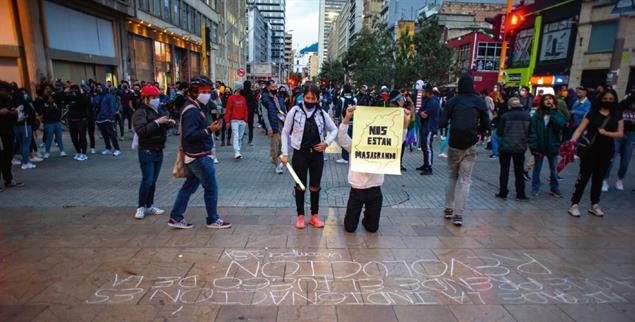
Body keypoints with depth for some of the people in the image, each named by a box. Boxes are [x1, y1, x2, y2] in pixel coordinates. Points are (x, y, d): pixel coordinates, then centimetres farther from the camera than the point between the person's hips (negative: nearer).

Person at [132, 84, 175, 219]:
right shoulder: (140, 112, -10)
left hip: (159, 151, 7)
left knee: (153, 180, 11)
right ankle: (141, 207, 7)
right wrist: (157, 122, -25)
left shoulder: (159, 111, 13)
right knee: (147, 180, -6)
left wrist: (169, 123, 2)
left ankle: (150, 206, 21)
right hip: (147, 151, -7)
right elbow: (141, 131, -23)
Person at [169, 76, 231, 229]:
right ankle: (213, 220, 15)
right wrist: (209, 130, -31)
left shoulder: (194, 108, 14)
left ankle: (176, 218, 23)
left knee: (189, 186, 15)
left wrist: (209, 128, 9)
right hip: (200, 157, -10)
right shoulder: (191, 111, -18)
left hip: (196, 156, 10)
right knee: (211, 188, 1)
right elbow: (189, 135, -26)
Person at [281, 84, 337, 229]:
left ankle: (314, 216, 24)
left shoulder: (322, 113, 0)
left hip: (317, 154, 2)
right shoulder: (295, 111, -5)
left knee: (315, 187, 9)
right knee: (300, 186, 8)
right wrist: (285, 153, -4)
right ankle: (300, 216, 22)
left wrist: (327, 142, -4)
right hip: (300, 153, -2)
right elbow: (285, 132, 1)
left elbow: (334, 130, 13)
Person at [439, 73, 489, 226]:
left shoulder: (452, 101, -2)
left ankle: (449, 209, 16)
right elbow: (485, 124, 2)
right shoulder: (480, 102, 0)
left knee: (452, 177, 16)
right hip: (470, 145, 0)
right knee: (465, 180, 3)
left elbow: (442, 123, -6)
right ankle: (458, 214, -1)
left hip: (454, 144, 0)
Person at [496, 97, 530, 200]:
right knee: (519, 171, 11)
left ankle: (503, 193, 10)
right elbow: (530, 132, 5)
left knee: (504, 171, 7)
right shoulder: (527, 116, -1)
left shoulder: (505, 116, -12)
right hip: (520, 147, 3)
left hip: (506, 147, -3)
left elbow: (499, 133, -9)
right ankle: (520, 194, 14)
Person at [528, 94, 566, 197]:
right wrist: (533, 146, -14)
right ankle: (535, 188, 19)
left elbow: (560, 124, -20)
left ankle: (554, 188, 25)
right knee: (537, 169, 9)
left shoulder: (558, 114, 0)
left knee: (553, 169, 14)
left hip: (552, 146, 2)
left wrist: (553, 111, -15)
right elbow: (532, 130, -8)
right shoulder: (537, 115, -5)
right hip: (539, 146, -1)